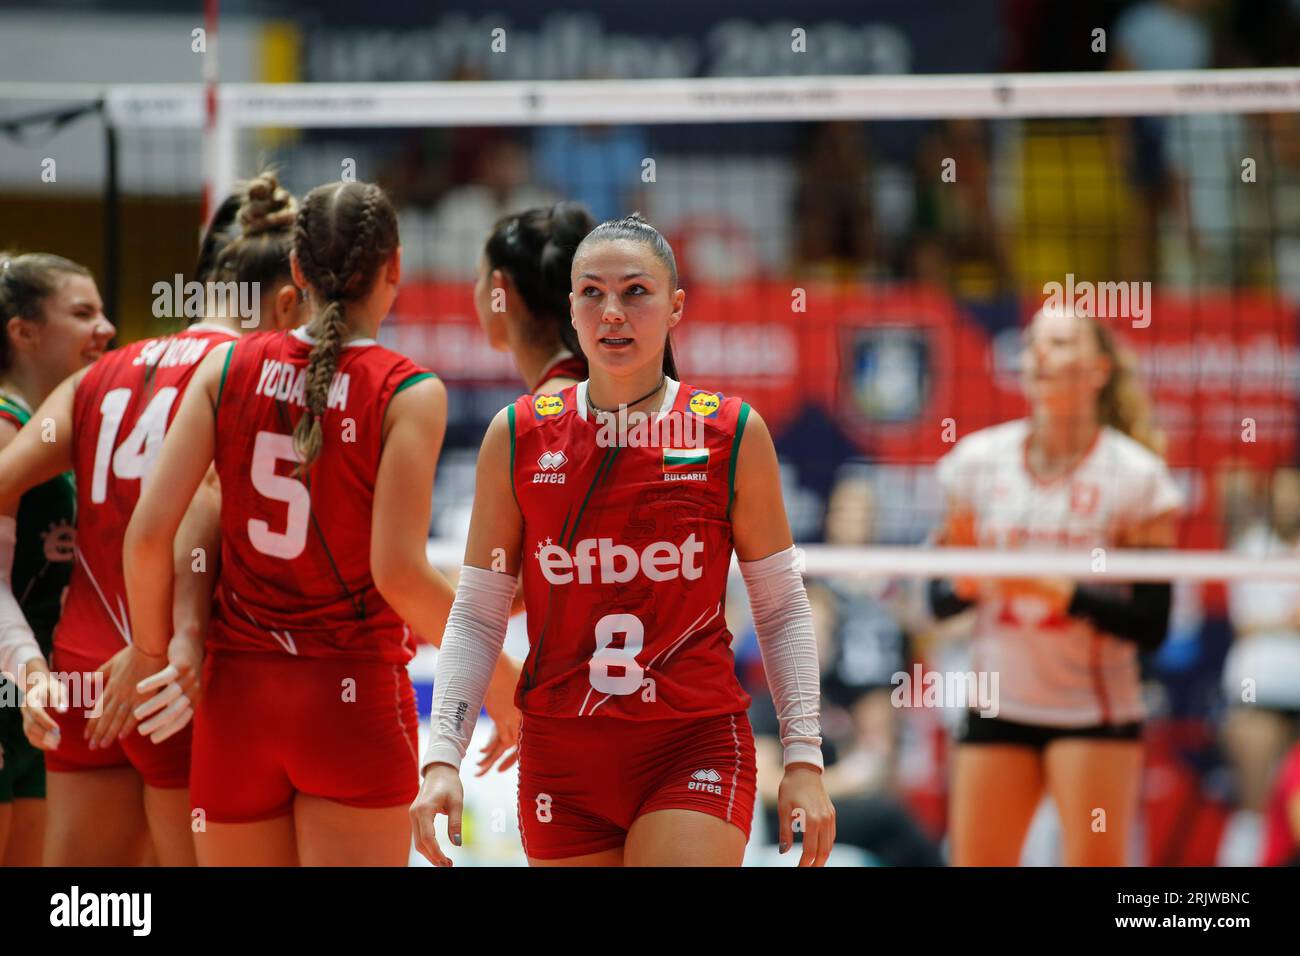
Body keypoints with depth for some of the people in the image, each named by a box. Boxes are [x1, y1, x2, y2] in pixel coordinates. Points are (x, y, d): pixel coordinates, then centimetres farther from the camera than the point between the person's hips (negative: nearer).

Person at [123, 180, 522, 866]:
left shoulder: (230, 367, 1)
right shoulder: (408, 393, -8)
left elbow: (148, 533, -4)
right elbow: (398, 571, -15)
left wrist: (155, 658, 10)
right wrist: (498, 674, -2)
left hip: (236, 695, 3)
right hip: (355, 699, -3)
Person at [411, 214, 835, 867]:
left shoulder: (734, 434, 1)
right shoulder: (517, 438, 5)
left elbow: (783, 611, 7)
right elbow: (477, 617, 7)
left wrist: (803, 762, 0)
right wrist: (442, 758, -3)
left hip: (697, 750, -2)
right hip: (560, 758, 2)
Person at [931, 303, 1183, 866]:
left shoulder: (1134, 475, -6)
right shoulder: (980, 460, 3)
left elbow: (1151, 625, -9)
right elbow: (939, 602, 8)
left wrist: (1064, 593, -22)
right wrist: (964, 585, -15)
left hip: (1096, 713, -3)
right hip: (998, 709, 3)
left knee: (1094, 863, -10)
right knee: (974, 864, 0)